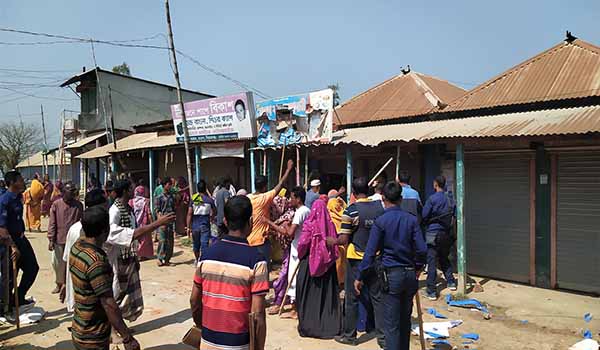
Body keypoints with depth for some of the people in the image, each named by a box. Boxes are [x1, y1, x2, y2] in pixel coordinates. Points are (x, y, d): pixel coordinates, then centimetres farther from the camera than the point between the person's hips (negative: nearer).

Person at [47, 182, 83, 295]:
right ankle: (59, 283, 26)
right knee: (58, 263, 8)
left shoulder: (78, 205, 1)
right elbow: (52, 223, 0)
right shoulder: (56, 204, -1)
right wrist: (51, 239, -5)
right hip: (59, 239, 0)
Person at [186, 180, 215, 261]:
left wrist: (188, 227, -1)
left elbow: (189, 214, -5)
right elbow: (213, 213, 4)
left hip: (195, 225, 2)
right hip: (205, 225, -2)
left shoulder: (193, 199, -3)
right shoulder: (209, 200, -6)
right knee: (204, 245, -2)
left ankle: (197, 260, 38)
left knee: (196, 244, 19)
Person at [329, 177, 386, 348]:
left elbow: (343, 240, -15)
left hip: (356, 259, -4)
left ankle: (349, 335, 20)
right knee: (377, 297, 12)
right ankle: (383, 336, 16)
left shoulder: (351, 210, -14)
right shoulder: (380, 207, -2)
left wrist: (331, 241, 4)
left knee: (352, 298, 8)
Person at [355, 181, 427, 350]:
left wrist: (360, 277, -3)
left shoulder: (380, 221, -8)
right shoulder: (411, 219, 0)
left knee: (391, 324, 1)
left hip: (392, 274, -4)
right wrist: (418, 267, 15)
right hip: (410, 274, 4)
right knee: (405, 320, 18)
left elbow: (370, 252, -9)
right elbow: (422, 249, -3)